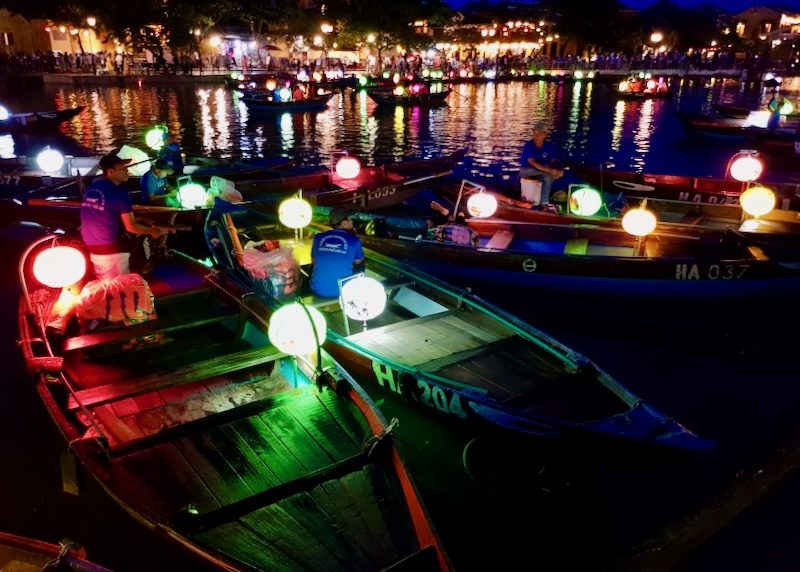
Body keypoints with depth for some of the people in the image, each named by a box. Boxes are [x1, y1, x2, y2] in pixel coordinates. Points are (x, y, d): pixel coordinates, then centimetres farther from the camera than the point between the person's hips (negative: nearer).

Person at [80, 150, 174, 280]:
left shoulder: (91, 188, 8)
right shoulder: (119, 192, -14)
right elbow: (131, 227, -14)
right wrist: (155, 231, 0)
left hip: (92, 249, 7)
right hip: (112, 251, -7)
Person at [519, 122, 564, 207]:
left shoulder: (550, 146, -8)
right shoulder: (528, 145, -19)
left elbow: (553, 161, -5)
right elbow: (532, 162, -29)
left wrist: (558, 170, -30)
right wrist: (549, 170, -40)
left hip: (541, 172, 3)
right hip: (526, 170, -3)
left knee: (548, 176, -31)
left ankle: (544, 203, -26)